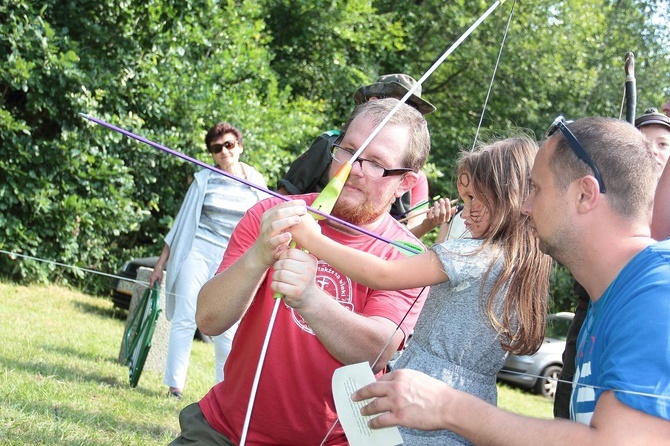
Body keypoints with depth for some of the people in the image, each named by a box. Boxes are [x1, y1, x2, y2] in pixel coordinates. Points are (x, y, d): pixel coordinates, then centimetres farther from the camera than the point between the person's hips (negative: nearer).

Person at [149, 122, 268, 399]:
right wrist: (162, 261, 7)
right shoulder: (204, 179, 5)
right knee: (185, 319, -4)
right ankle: (174, 385, 0)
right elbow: (183, 221, 9)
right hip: (197, 249, 0)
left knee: (227, 328, -2)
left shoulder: (256, 182, 6)